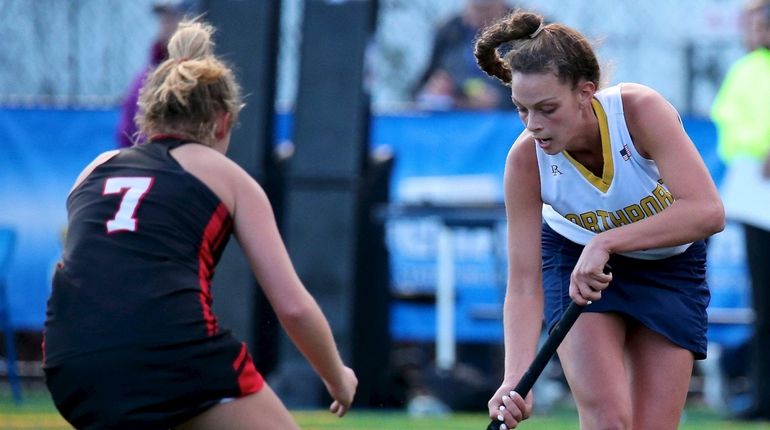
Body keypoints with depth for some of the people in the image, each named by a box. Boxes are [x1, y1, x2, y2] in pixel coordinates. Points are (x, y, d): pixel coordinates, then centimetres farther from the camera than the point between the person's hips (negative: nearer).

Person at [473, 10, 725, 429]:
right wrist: (515, 378, -40)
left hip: (669, 263, 0)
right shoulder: (525, 159, -27)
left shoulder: (640, 110, -33)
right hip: (573, 255, 0)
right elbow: (523, 285, -25)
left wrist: (606, 243, -49)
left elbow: (707, 211, -44)